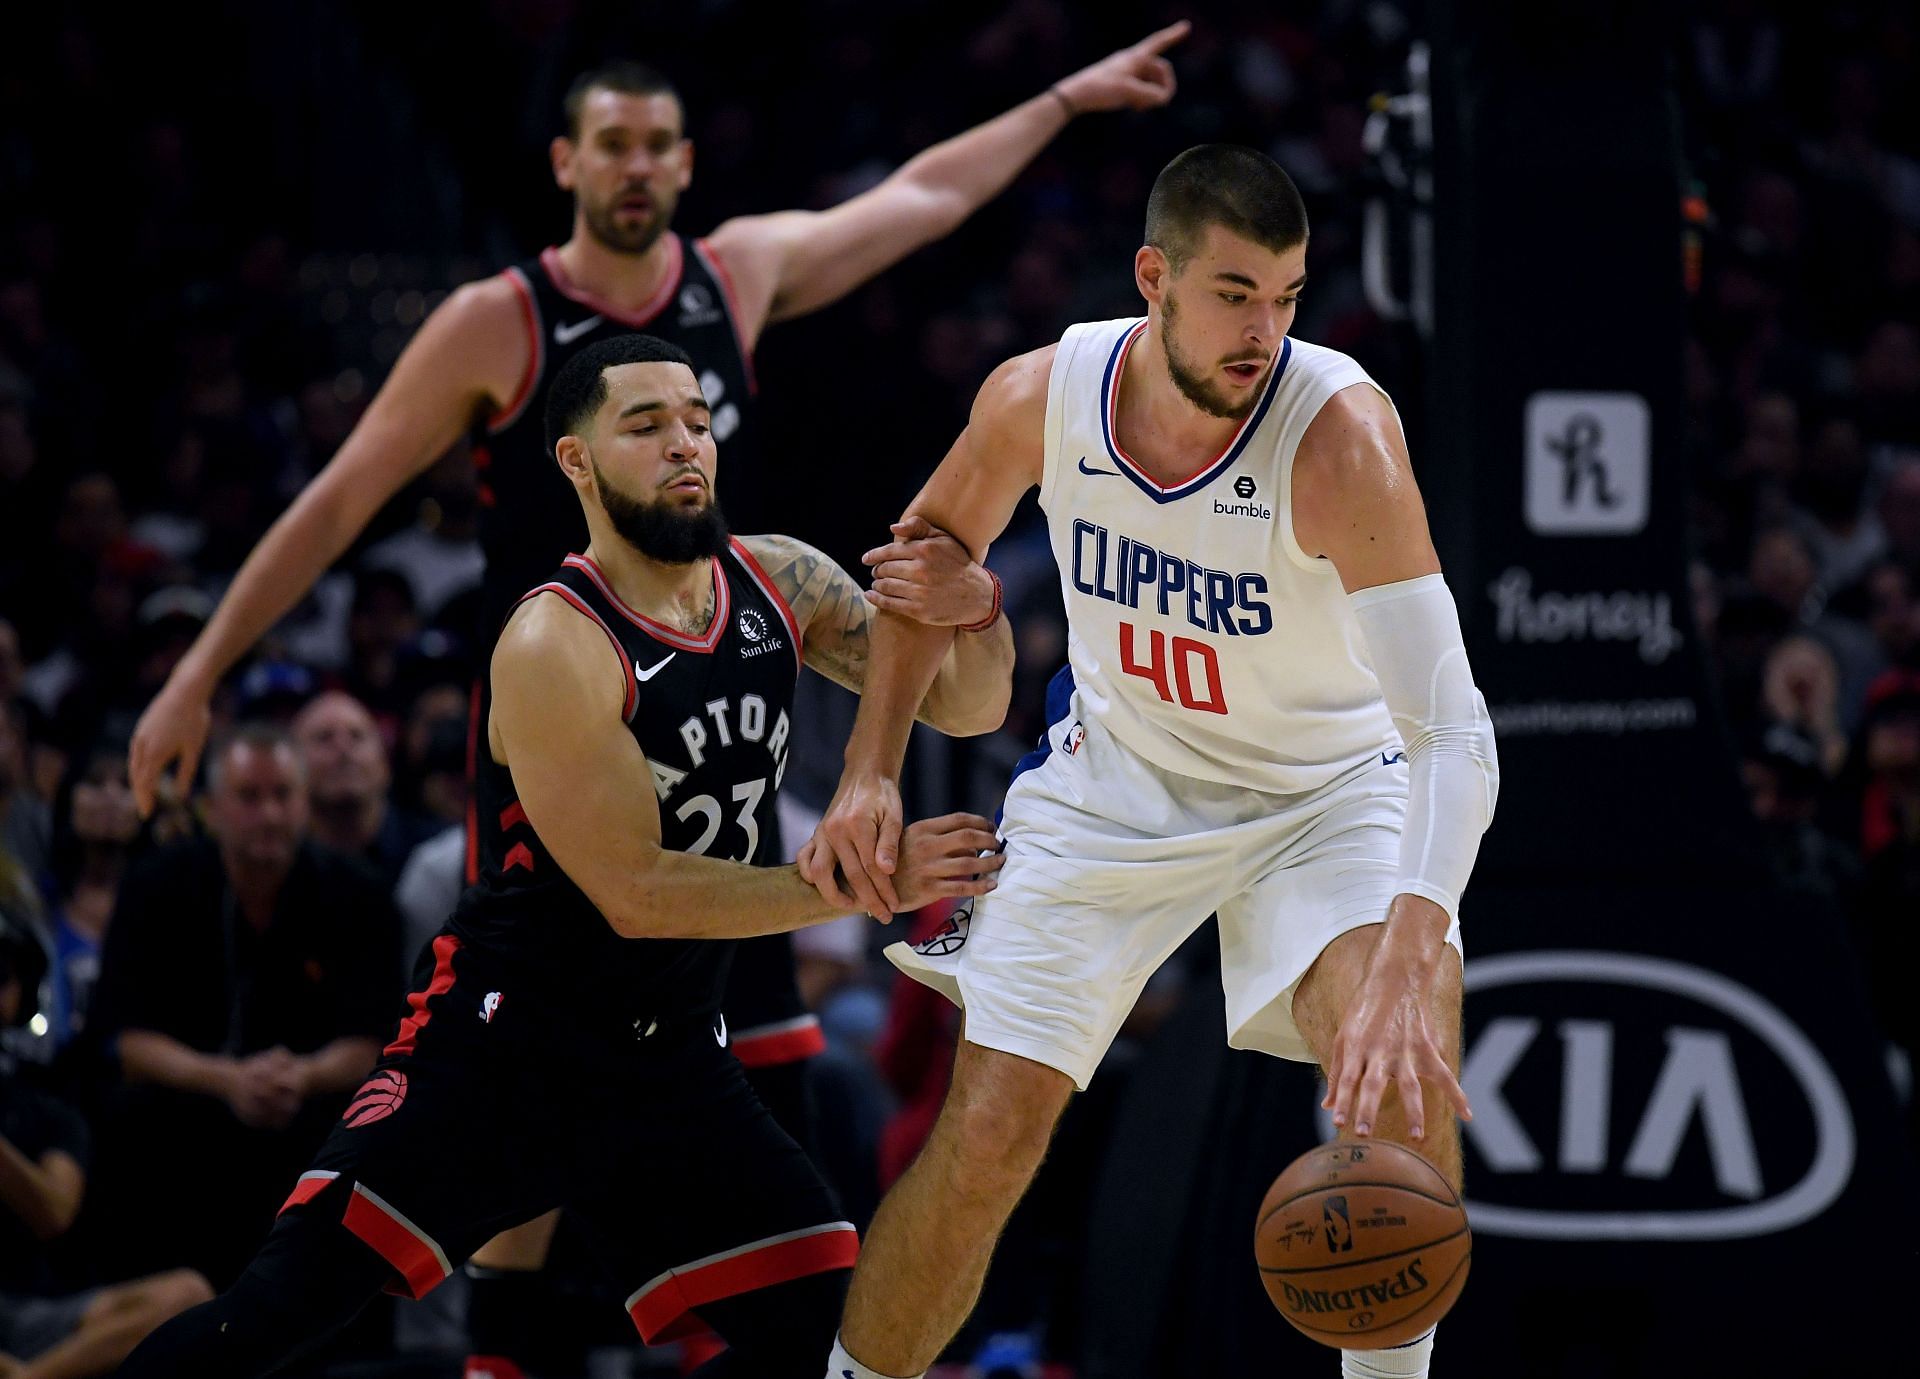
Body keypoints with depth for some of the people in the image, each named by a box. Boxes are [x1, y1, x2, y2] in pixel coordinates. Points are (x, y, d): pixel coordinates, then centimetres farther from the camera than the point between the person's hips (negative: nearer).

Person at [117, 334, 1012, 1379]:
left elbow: (965, 706, 6)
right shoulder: (553, 647, -17)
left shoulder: (780, 583, 3)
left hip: (668, 1056, 6)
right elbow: (637, 891, -18)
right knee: (294, 1294, -19)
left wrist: (974, 614, -18)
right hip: (506, 1037, -6)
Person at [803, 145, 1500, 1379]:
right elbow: (935, 550, 5)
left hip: (1324, 790, -3)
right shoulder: (1041, 396, -20)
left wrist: (1410, 962, -54)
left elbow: (1451, 724, -40)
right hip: (1116, 779, 3)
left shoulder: (1337, 429, -33)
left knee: (1403, 1085, -28)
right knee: (985, 1139, -4)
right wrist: (872, 772, -4)